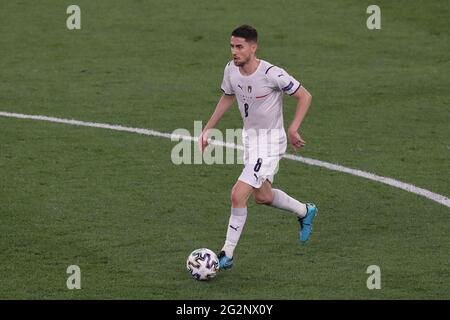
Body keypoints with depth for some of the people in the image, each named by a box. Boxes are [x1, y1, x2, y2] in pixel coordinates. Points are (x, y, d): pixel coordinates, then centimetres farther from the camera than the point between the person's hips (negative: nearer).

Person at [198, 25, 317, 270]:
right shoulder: (231, 69, -6)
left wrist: (293, 129, -23)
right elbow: (227, 97, 15)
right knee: (262, 196, 23)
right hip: (249, 137, 8)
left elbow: (304, 96, -14)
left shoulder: (271, 74, -25)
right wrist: (207, 129, 13)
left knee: (238, 195, -16)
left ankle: (227, 255, -5)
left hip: (270, 141, -8)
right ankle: (305, 212, 51)